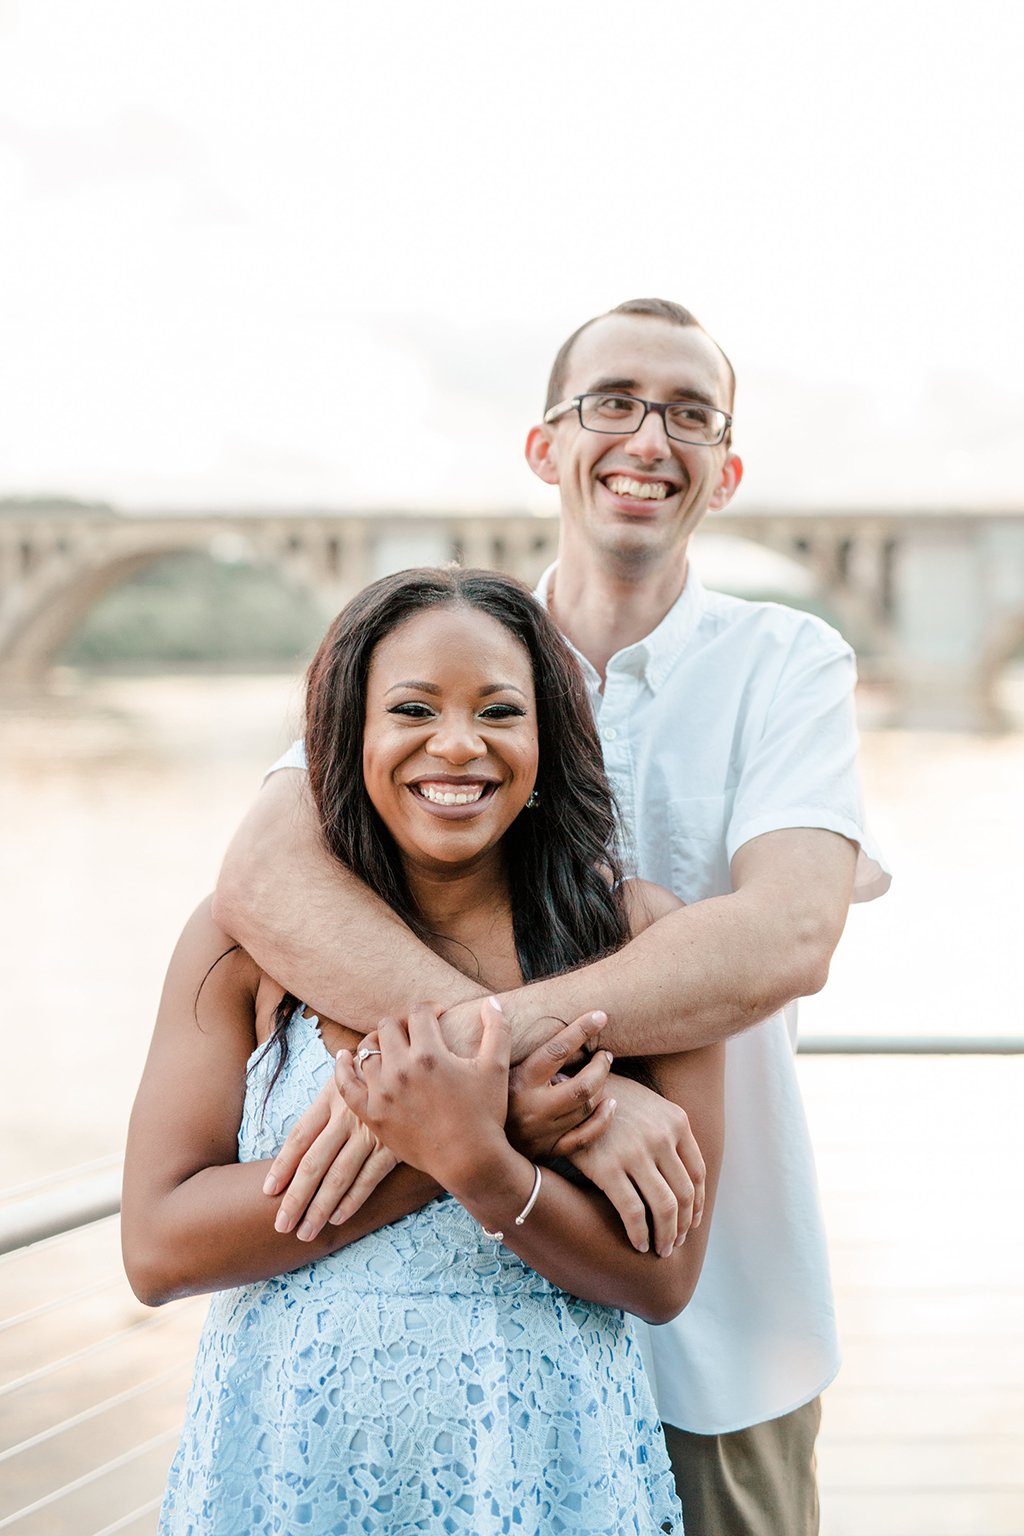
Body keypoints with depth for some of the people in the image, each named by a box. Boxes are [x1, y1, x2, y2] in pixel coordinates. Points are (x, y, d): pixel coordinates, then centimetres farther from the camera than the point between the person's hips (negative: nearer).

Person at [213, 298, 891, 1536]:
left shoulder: (787, 665, -4)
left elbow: (790, 935, -21)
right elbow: (261, 874, -20)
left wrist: (477, 1038, -33)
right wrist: (550, 1076, -32)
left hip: (717, 1310, -1)